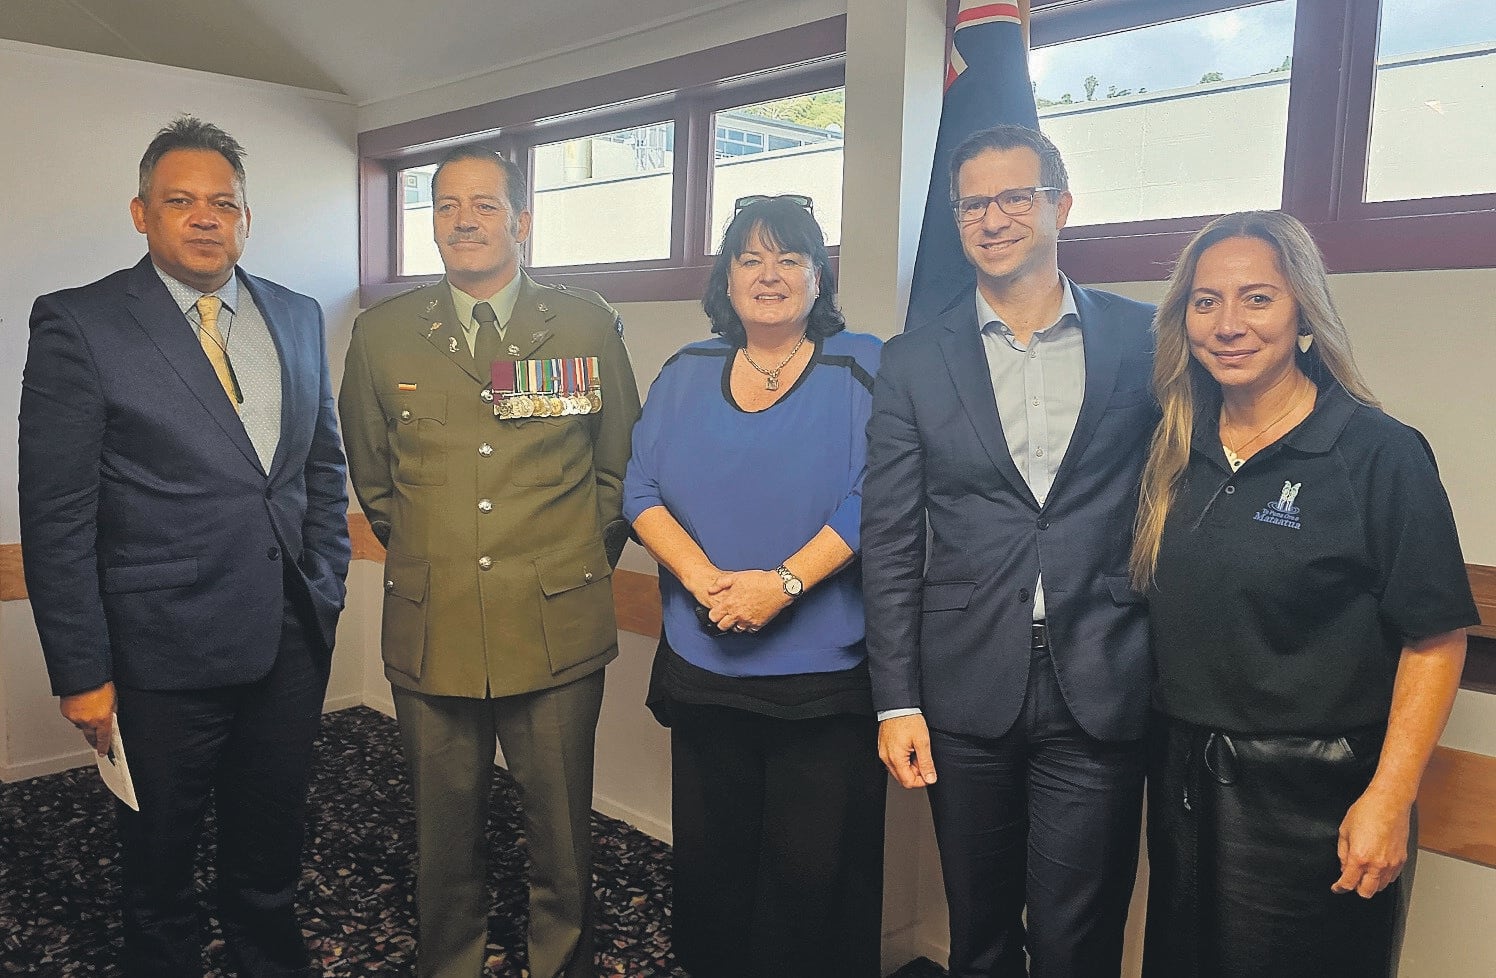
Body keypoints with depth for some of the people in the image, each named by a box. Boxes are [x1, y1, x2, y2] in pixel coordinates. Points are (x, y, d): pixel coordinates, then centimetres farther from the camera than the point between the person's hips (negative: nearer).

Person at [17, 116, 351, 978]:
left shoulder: (298, 318, 6)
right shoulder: (79, 324, -8)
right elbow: (57, 518, -10)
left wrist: (327, 589, 8)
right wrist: (82, 673, -10)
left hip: (293, 639, 4)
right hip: (165, 650, -4)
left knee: (271, 847, 21)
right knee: (160, 854, 17)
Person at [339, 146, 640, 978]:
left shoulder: (590, 326, 1)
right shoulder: (383, 335, 5)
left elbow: (619, 465, 9)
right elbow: (372, 478, 17)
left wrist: (577, 565, 9)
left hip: (557, 628, -1)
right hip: (431, 630, 2)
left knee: (564, 839, 10)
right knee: (446, 838, 15)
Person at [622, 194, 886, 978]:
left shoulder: (862, 369, -2)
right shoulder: (685, 374, 9)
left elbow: (873, 501, -12)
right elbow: (642, 489, 3)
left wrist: (783, 583, -21)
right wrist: (703, 578, -13)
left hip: (827, 677, -3)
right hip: (702, 670, 4)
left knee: (815, 875, 6)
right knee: (709, 867, 14)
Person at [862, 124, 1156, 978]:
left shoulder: (1142, 339, 2)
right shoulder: (914, 362, 2)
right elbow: (891, 544, 1)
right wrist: (897, 701, -2)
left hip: (1100, 691, 0)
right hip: (967, 691, 1)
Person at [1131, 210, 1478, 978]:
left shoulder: (1380, 454, -13)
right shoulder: (1177, 453, 3)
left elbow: (1435, 639, -12)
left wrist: (1387, 799, -17)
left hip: (1312, 799, -5)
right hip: (1182, 780, 5)